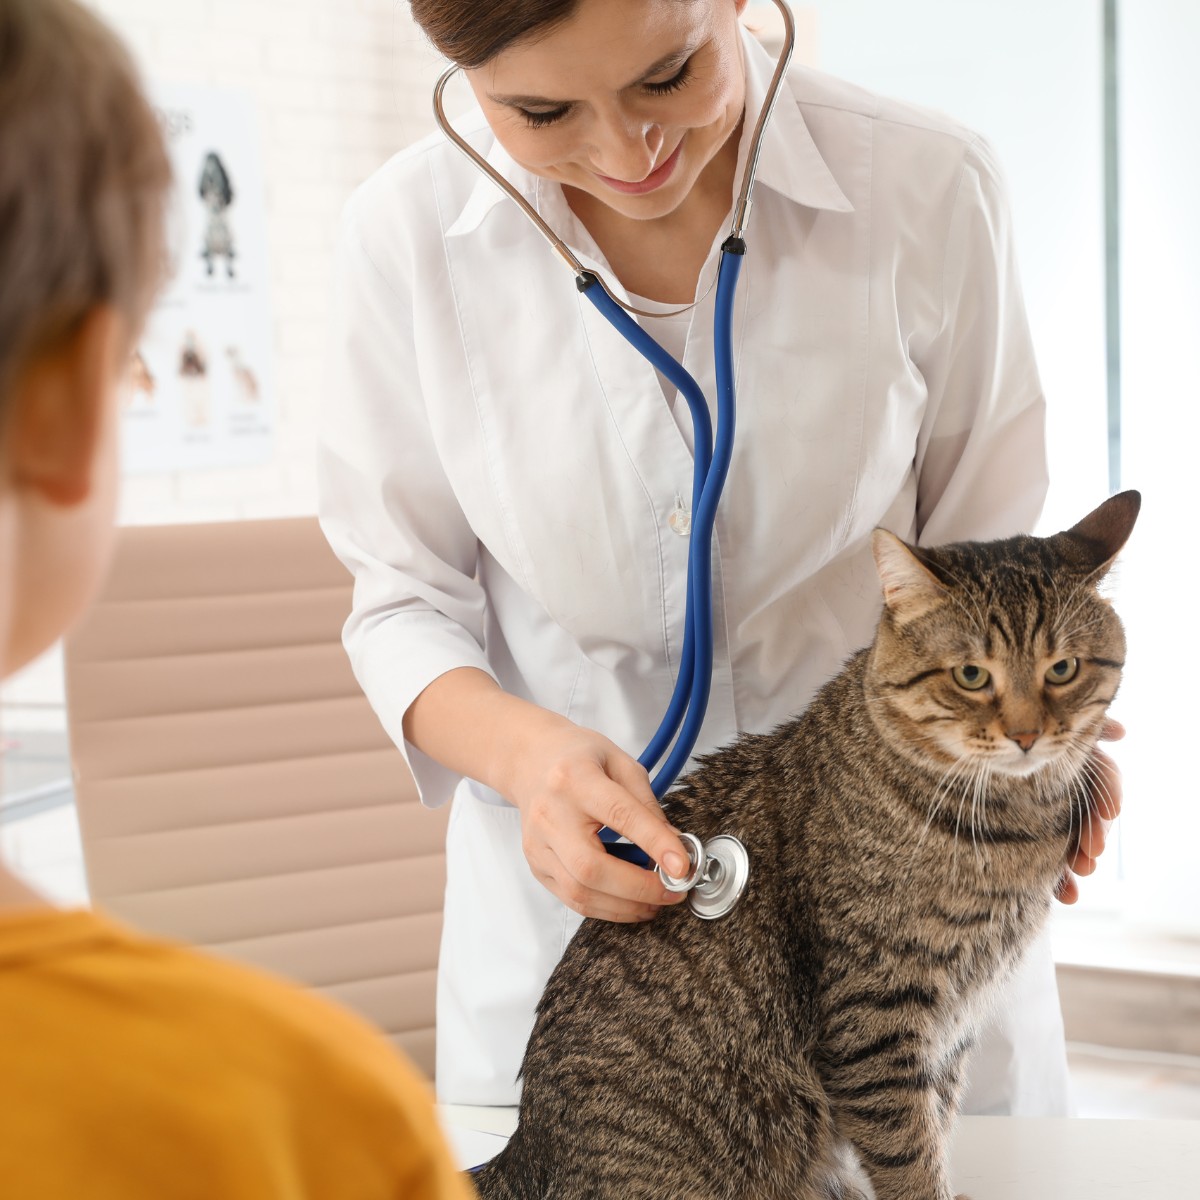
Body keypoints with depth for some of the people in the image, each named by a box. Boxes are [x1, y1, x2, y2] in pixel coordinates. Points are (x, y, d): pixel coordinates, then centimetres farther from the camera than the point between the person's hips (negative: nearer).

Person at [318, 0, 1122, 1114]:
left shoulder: (927, 187, -14)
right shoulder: (408, 230, -12)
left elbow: (978, 565, -2)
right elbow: (402, 603, -4)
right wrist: (520, 746, -24)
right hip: (564, 906, 1)